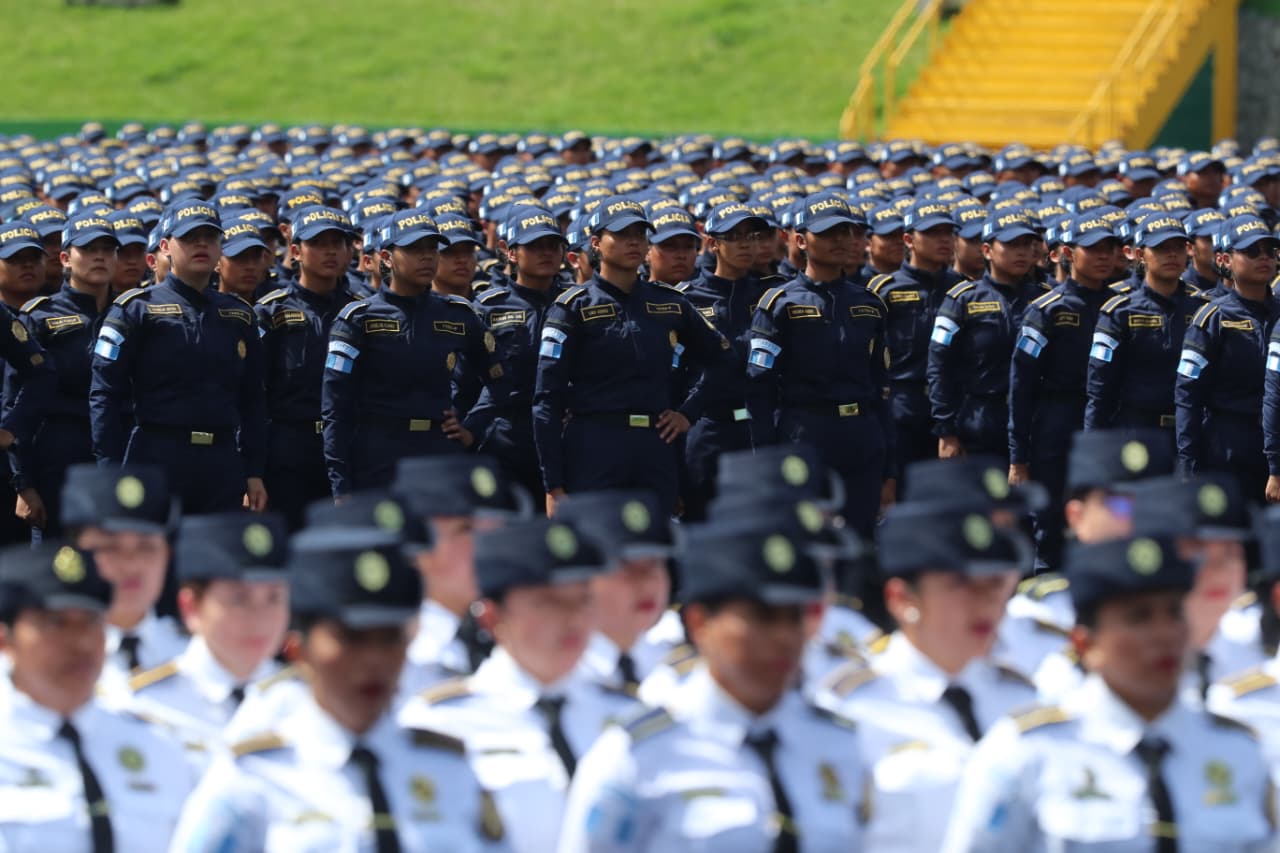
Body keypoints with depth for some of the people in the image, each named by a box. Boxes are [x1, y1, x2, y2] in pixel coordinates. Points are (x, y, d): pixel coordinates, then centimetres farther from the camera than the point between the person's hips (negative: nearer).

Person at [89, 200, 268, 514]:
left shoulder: (239, 317, 15)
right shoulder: (137, 308, 1)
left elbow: (252, 402, 18)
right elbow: (104, 395, -3)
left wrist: (254, 473, 11)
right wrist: (112, 475, -10)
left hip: (223, 464, 4)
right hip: (156, 460, -4)